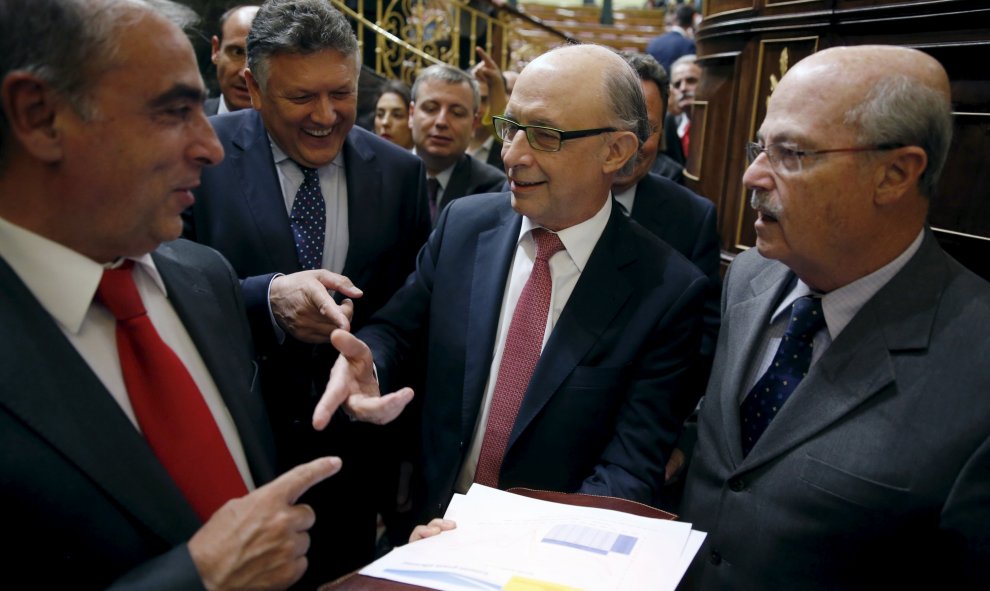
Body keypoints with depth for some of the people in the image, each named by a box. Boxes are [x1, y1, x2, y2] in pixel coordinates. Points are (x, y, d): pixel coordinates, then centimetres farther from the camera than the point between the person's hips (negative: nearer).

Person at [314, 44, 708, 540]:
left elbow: (631, 471, -16)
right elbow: (396, 331, 3)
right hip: (433, 519, 1)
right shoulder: (462, 224, -5)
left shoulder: (670, 291, -15)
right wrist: (367, 364, -19)